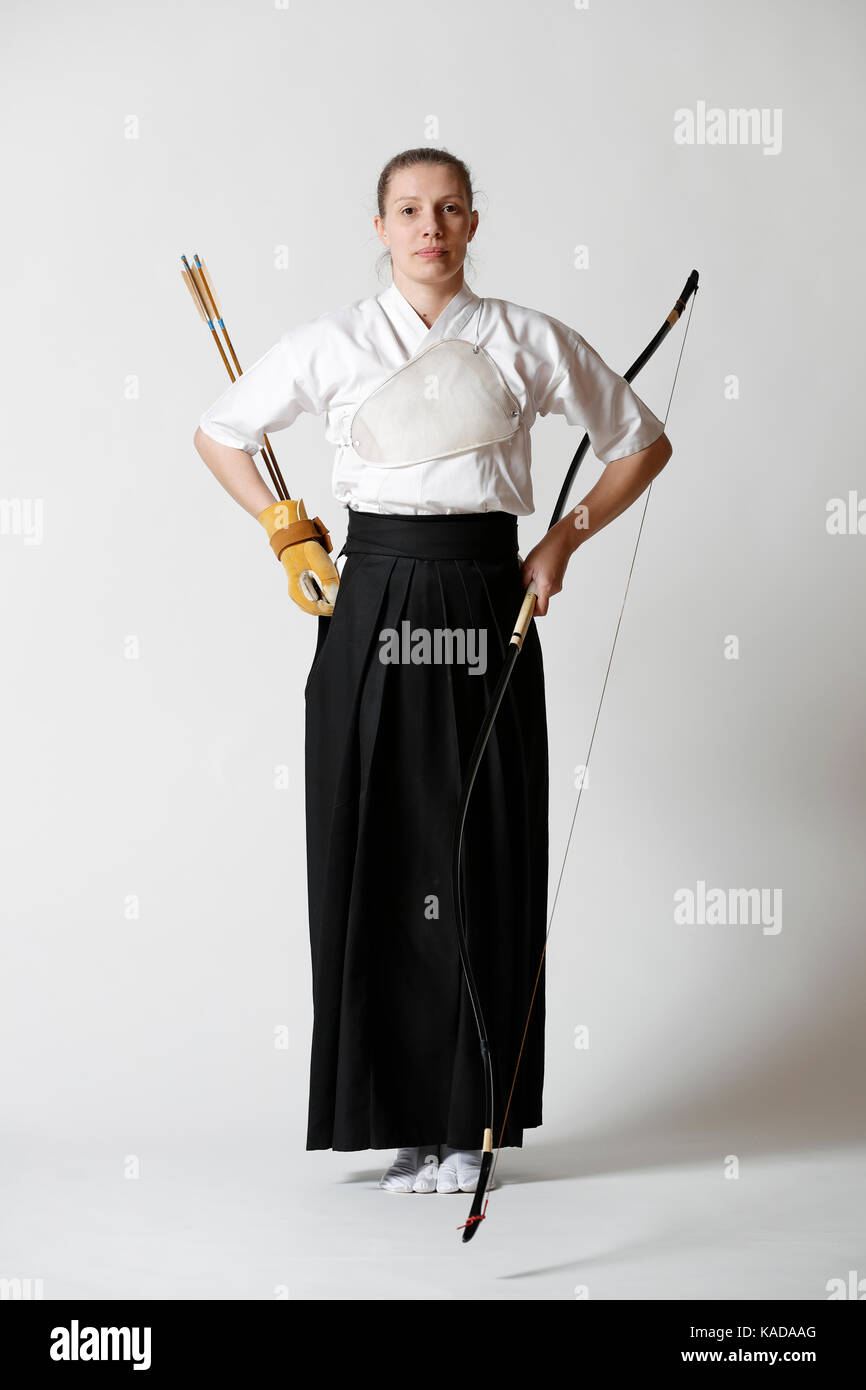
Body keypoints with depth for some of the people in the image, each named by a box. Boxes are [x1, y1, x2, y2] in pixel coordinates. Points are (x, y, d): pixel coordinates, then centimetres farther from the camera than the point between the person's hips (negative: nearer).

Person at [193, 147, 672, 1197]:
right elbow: (219, 434, 17)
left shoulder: (529, 342, 4)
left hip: (484, 608, 0)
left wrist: (564, 542, 6)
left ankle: (467, 1117, 11)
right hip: (374, 607, 0)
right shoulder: (335, 343, 5)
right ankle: (401, 1115, 11)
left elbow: (642, 444, 15)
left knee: (484, 858, 0)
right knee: (375, 855, 0)